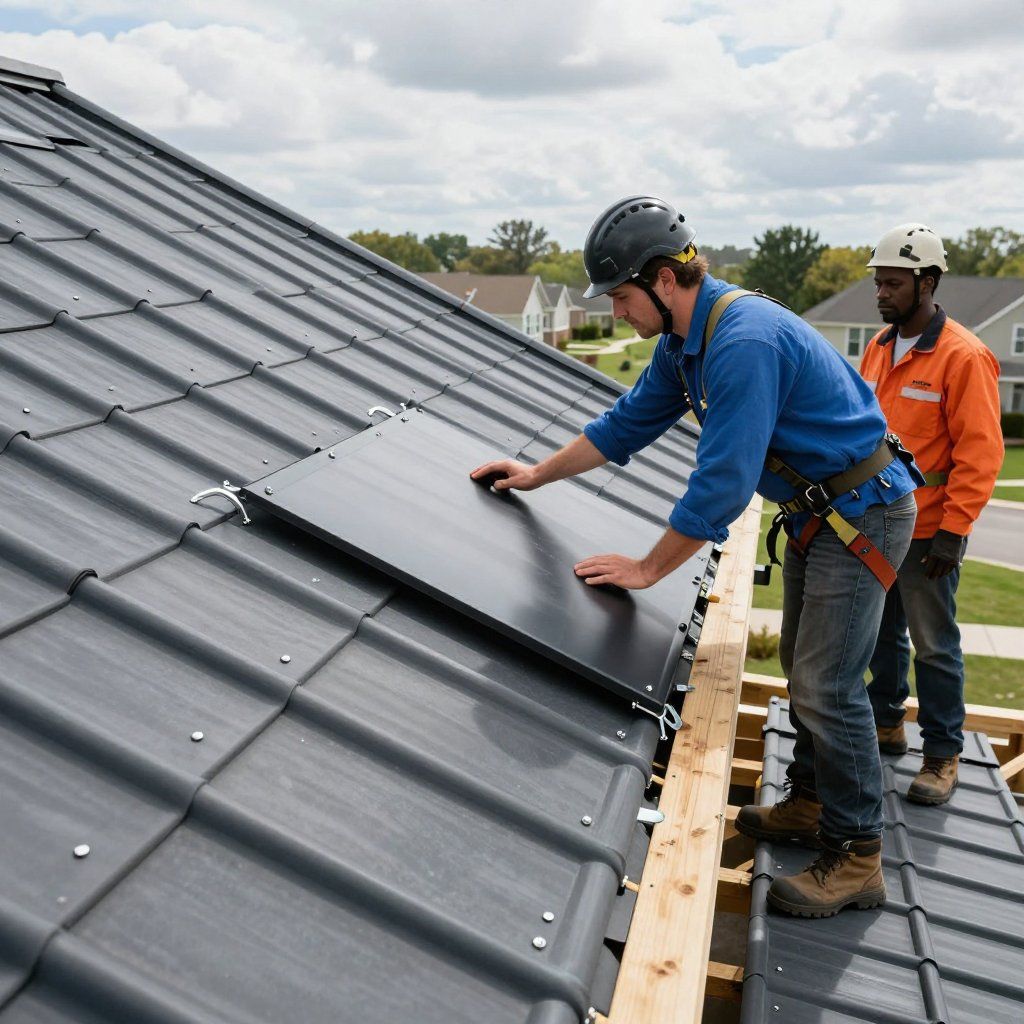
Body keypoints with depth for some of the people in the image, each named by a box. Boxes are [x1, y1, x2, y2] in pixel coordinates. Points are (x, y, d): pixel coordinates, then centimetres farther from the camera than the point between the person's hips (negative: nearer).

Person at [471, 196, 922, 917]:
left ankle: (858, 858, 8)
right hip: (820, 511, 10)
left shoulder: (744, 341, -30)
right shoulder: (685, 338, 3)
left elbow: (722, 480, -30)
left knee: (827, 687, -7)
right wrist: (537, 475, 18)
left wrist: (648, 569, -19)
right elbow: (629, 423, 14)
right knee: (805, 670, 17)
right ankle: (811, 804, 33)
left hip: (863, 512, -10)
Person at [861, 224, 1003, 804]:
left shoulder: (963, 357, -14)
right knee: (883, 631, 18)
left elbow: (980, 452, -15)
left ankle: (943, 756, 17)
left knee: (934, 646, 3)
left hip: (926, 533, -7)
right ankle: (887, 723, 35)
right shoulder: (880, 347, 8)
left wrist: (953, 531, -17)